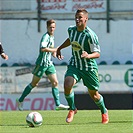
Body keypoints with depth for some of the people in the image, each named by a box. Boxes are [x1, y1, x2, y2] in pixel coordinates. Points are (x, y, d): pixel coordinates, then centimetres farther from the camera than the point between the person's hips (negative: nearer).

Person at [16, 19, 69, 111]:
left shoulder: (52, 37, 13)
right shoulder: (46, 36, -16)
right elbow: (43, 48, -31)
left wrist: (54, 53, 10)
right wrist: (55, 50, -24)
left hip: (49, 63, 8)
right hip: (42, 63, -8)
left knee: (55, 82, -1)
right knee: (34, 84, 1)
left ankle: (58, 105, -2)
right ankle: (20, 100, 13)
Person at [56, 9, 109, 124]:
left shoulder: (90, 35, -22)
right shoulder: (71, 30, -4)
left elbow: (97, 53, -19)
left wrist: (88, 56, -38)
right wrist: (59, 48, 26)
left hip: (89, 67, -4)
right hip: (74, 65, 4)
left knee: (94, 94, 9)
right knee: (67, 85, -23)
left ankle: (104, 112, 40)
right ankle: (72, 109, 2)